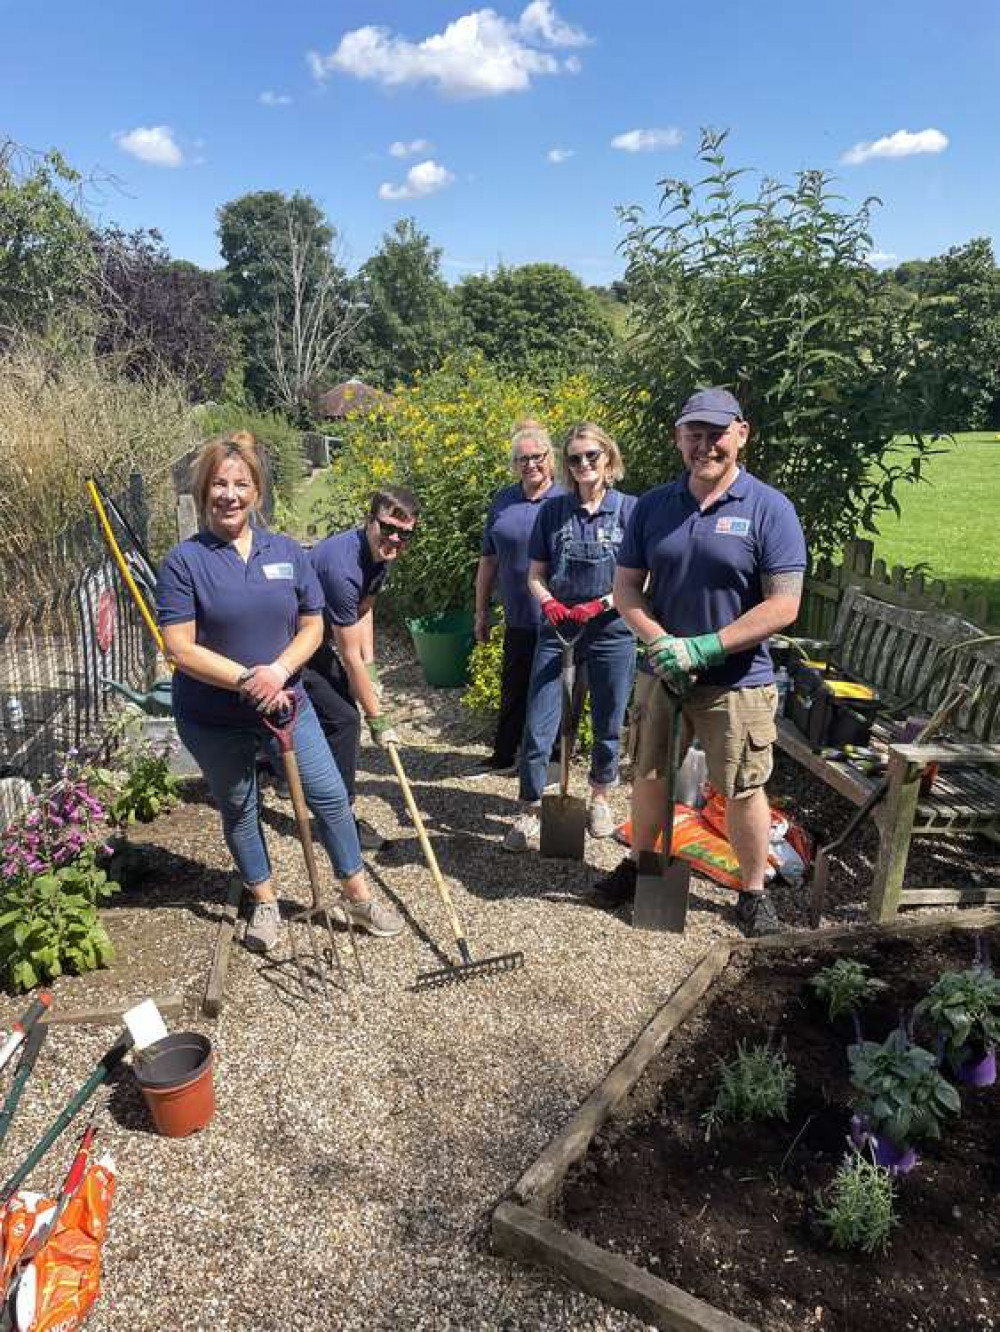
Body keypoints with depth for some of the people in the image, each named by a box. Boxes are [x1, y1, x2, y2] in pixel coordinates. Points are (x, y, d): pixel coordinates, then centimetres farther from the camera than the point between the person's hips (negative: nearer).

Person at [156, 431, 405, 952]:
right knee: (239, 811, 16)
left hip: (287, 701, 3)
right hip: (214, 720, -2)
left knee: (331, 796, 6)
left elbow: (312, 626, 0)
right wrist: (248, 680, -23)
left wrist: (279, 670, -18)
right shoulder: (184, 561, -12)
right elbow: (181, 649, -16)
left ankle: (357, 897, 25)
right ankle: (264, 903, 38)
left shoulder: (287, 551, -2)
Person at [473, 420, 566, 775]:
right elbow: (489, 560, 14)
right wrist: (481, 612, 14)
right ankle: (503, 757, 29)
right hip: (519, 619, 4)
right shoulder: (502, 502, 8)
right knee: (513, 689, 15)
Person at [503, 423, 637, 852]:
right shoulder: (553, 510, 3)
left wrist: (601, 605, -18)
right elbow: (535, 575, 7)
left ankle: (599, 798, 37)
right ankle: (531, 813, 14)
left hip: (611, 632, -1)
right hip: (556, 630, 1)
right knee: (536, 729, -2)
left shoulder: (630, 509, -4)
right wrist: (549, 602, -13)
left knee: (607, 727, 14)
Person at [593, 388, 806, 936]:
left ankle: (753, 895, 27)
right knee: (649, 777, 17)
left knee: (743, 791, 8)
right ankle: (638, 865, 39)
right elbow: (626, 587, 4)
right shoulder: (652, 505, 3)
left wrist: (703, 647, -20)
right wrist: (660, 642, -14)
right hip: (660, 672, 4)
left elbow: (783, 605, -14)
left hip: (737, 681, -4)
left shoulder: (769, 509, -10)